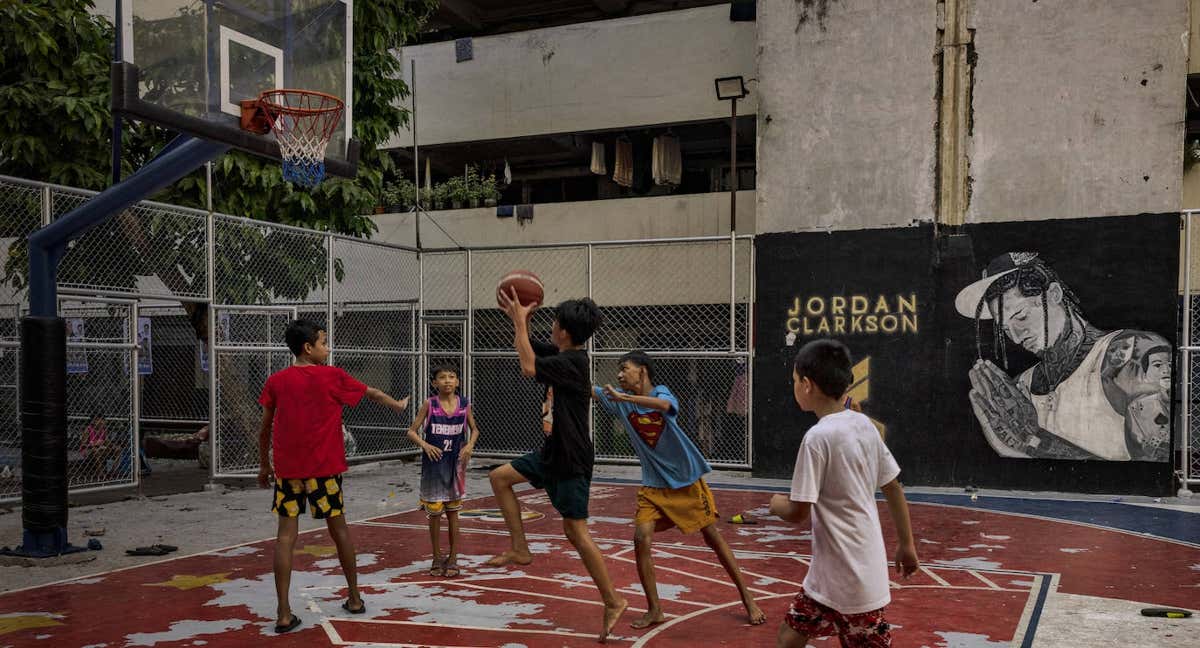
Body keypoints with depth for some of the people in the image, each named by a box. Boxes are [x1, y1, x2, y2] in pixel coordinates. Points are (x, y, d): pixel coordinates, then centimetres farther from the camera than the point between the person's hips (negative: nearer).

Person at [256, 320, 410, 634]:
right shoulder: (332, 376, -2)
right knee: (338, 528, 12)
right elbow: (371, 393, 13)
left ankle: (284, 614, -2)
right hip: (323, 467, -2)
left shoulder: (276, 381, 4)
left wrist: (264, 464, 20)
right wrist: (396, 404, 32)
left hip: (287, 468, 2)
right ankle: (354, 598, 23)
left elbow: (265, 428, 8)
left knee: (286, 534, 1)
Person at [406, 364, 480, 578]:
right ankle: (438, 559, 21)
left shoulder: (464, 404, -2)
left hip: (455, 464, 1)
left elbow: (474, 429, 12)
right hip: (433, 464, -1)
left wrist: (470, 445, -7)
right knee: (434, 513, 6)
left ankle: (453, 559, 19)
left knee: (452, 512, 8)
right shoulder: (429, 405, -7)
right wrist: (425, 445, -22)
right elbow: (412, 431, -5)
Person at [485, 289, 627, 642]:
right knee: (500, 477, 12)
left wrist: (521, 321, -23)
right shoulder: (561, 354, 6)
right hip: (553, 452, 9)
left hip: (572, 459, -9)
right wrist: (516, 318, -1)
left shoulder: (571, 362, -22)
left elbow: (529, 367, -33)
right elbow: (526, 347, 18)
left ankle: (613, 602, 2)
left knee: (575, 530, -6)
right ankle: (520, 549, 15)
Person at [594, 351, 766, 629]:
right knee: (641, 539, -13)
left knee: (713, 538, 4)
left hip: (687, 480, -4)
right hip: (653, 486, 4)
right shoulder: (620, 399, 0)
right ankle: (654, 610, 0)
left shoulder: (661, 392, -14)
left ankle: (748, 600, 19)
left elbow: (665, 405, -38)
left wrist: (623, 397, -45)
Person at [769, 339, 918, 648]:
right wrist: (907, 544, 19)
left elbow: (797, 512, -17)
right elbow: (893, 487, 10)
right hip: (864, 567, 8)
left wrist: (776, 504, 5)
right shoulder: (864, 425, 3)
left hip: (841, 574, -8)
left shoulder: (817, 437, -20)